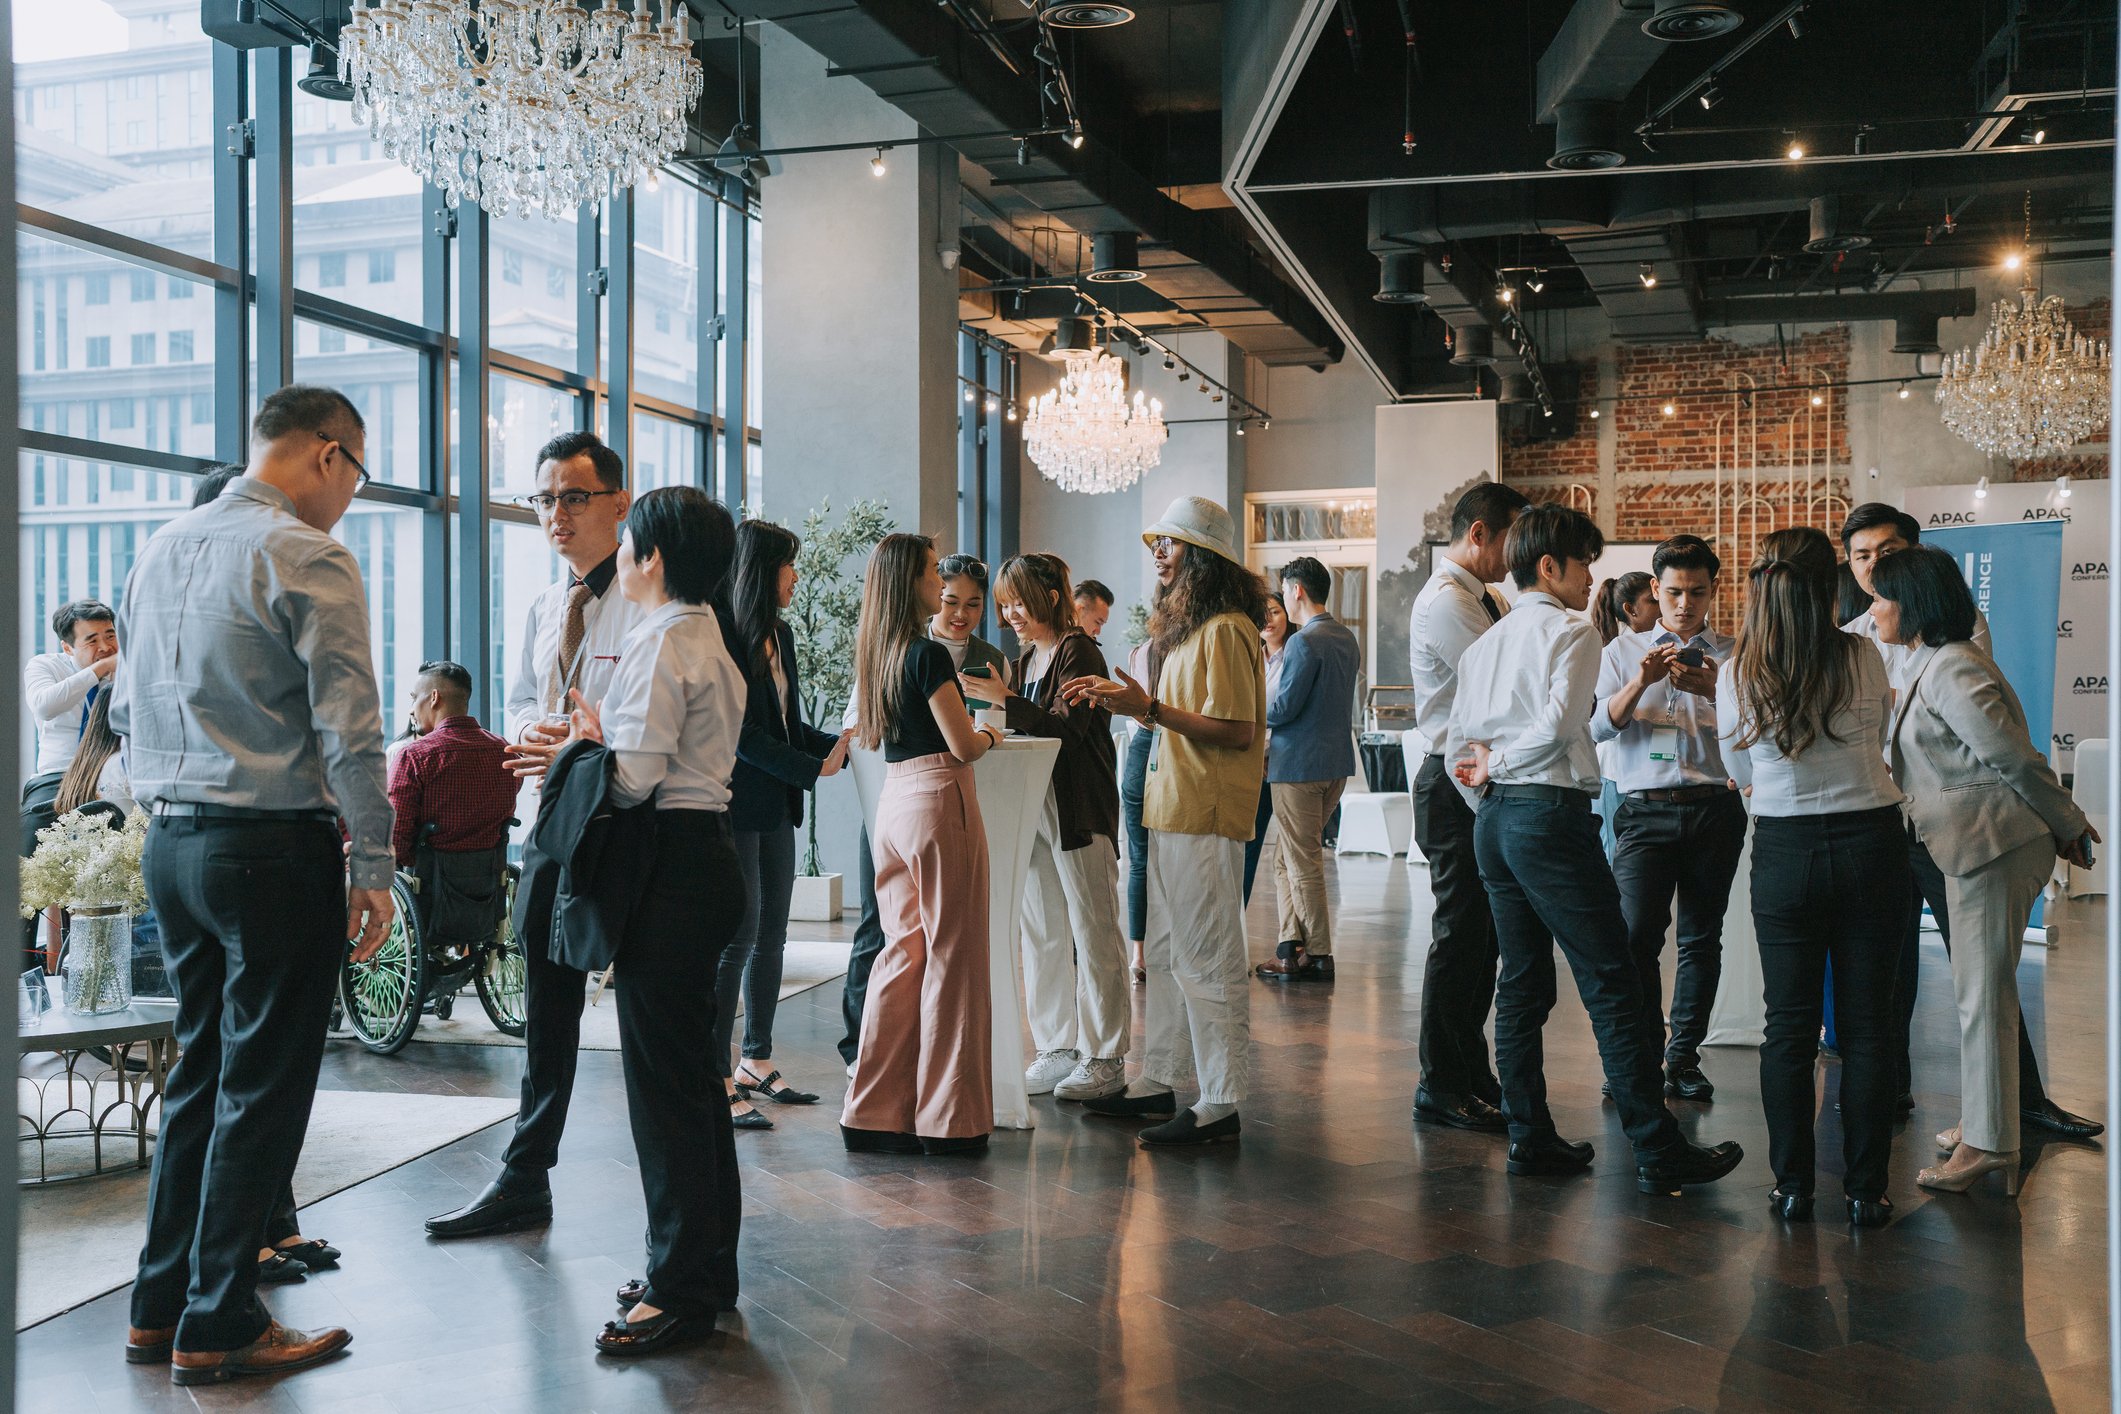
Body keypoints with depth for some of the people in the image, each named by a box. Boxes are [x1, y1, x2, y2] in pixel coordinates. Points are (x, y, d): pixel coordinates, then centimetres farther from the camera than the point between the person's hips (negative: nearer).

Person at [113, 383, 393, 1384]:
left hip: (172, 843, 8)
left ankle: (158, 1306, 25)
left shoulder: (160, 550, 13)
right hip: (274, 849, -8)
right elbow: (348, 730, -16)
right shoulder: (307, 558, -12)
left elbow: (127, 712, 18)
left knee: (200, 1070, 17)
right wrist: (372, 867, -12)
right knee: (262, 1087, 1)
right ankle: (217, 1329, 9)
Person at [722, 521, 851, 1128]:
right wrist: (814, 770, -17)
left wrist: (841, 745, 4)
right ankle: (717, 1080, -2)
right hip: (737, 805, -9)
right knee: (738, 936, -8)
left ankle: (757, 1061, 23)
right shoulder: (725, 638, -14)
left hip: (776, 806, 9)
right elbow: (741, 735, -18)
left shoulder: (780, 634, 14)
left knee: (771, 934, 13)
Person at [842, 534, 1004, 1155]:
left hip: (893, 800, 8)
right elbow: (962, 746, -15)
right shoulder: (929, 653, -13)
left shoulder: (875, 654, 11)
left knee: (901, 953, 12)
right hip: (939, 801, -8)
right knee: (951, 958, 1)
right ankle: (948, 1119, 7)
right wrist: (988, 736, 7)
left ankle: (875, 1111, 15)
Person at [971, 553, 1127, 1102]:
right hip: (1032, 805, 8)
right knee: (1042, 933, 9)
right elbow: (1021, 728, 16)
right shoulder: (1025, 661, 18)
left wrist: (1003, 701, -30)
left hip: (1080, 809, -8)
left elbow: (1067, 725, -21)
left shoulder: (1079, 652, -8)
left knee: (1093, 933, -3)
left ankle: (1104, 1057, 3)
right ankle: (1058, 1048, 18)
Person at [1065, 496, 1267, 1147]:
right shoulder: (1191, 629, 18)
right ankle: (1159, 1081, 24)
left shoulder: (1225, 630, -14)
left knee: (1207, 962, -6)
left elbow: (1236, 730, -20)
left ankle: (1220, 1105, 1)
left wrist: (1149, 708, -21)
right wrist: (1125, 699, 15)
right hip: (1173, 811, 10)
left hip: (1205, 819, -10)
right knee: (1166, 954, 15)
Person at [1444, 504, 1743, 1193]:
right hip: (1552, 814, -8)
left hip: (1494, 823, 8)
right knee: (1613, 984, -4)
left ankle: (1530, 1137, 15)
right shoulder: (1572, 632, -5)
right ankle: (1657, 1150, -1)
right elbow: (1559, 722, -19)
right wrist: (1499, 764, -6)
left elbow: (1456, 748, 14)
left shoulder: (1484, 644, 16)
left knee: (1522, 983, 12)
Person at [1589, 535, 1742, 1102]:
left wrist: (1714, 692, -20)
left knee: (1701, 938, 3)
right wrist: (1641, 682, -17)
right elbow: (1600, 725, 0)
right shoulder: (1624, 651, 12)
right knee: (1637, 934, -13)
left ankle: (1684, 1057, 14)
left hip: (1714, 807, 1)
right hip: (1645, 808, -1)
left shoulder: (1732, 655, 11)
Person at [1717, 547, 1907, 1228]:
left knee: (1788, 1025, 9)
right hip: (1870, 844, 0)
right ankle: (1865, 1191, 13)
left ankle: (1792, 1185, 14)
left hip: (1784, 849, 0)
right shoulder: (1863, 657, -6)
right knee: (1866, 1025, 7)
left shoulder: (1736, 675, -5)